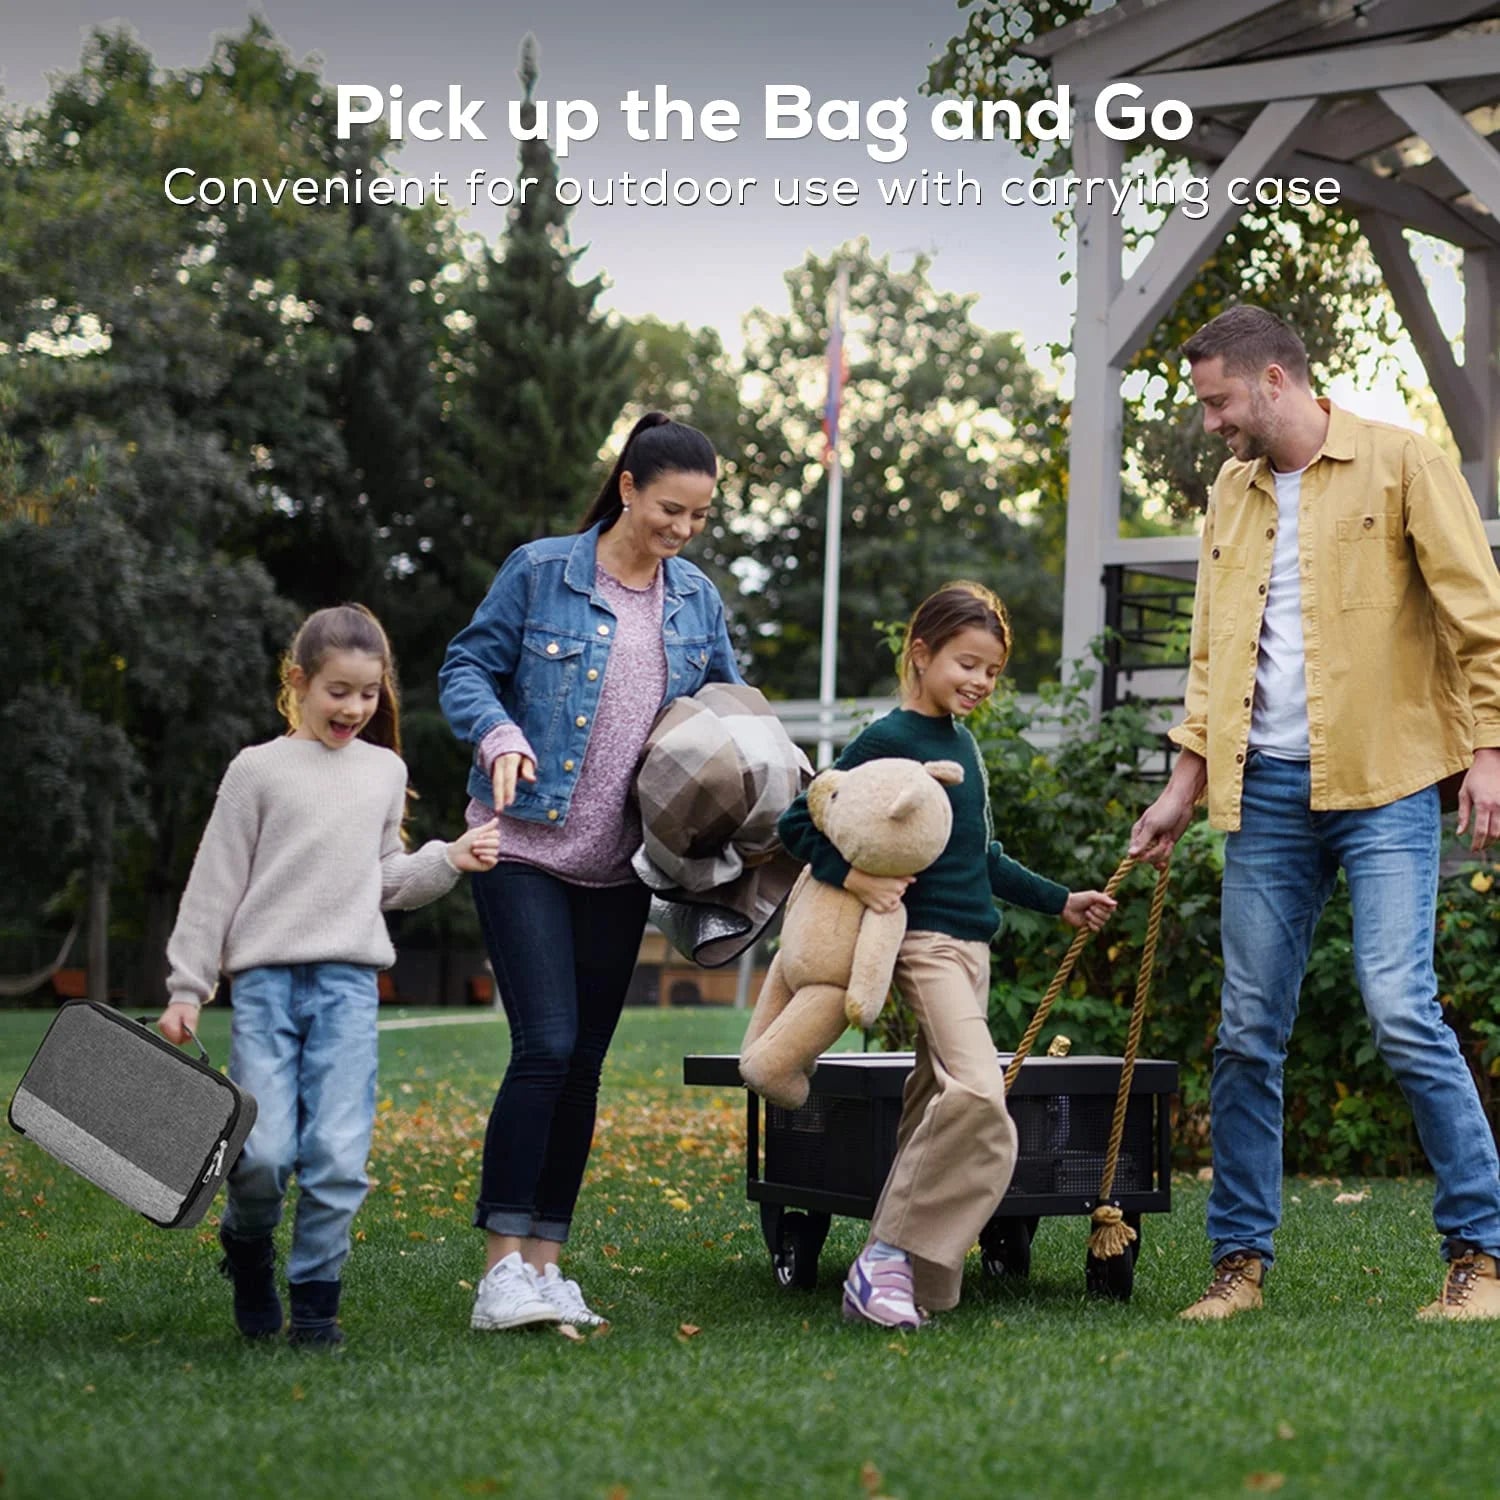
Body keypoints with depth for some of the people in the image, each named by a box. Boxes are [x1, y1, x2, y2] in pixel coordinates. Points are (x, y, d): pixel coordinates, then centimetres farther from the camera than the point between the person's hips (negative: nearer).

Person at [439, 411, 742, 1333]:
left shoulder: (697, 600, 9)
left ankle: (545, 1264, 13)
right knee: (547, 1047, -15)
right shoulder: (540, 573, -5)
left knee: (584, 1065, 6)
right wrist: (500, 736, -21)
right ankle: (502, 1265, -11)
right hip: (526, 848, -5)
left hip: (620, 866, 5)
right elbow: (468, 667, -2)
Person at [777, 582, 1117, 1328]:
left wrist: (1059, 901, 28)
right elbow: (798, 821, -11)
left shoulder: (962, 741, 16)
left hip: (970, 943, 9)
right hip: (925, 938, -9)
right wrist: (852, 876, -24)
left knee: (940, 1106, 8)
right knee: (979, 1097, -24)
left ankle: (893, 1269, 13)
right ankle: (888, 1259, -19)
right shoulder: (887, 739, -8)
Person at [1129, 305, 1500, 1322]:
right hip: (1266, 790, 6)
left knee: (1402, 1009, -14)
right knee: (1249, 1034, 4)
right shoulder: (1231, 495, 17)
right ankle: (1242, 1260, 13)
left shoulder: (1402, 465, -1)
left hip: (1384, 781, -5)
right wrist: (1185, 787, 15)